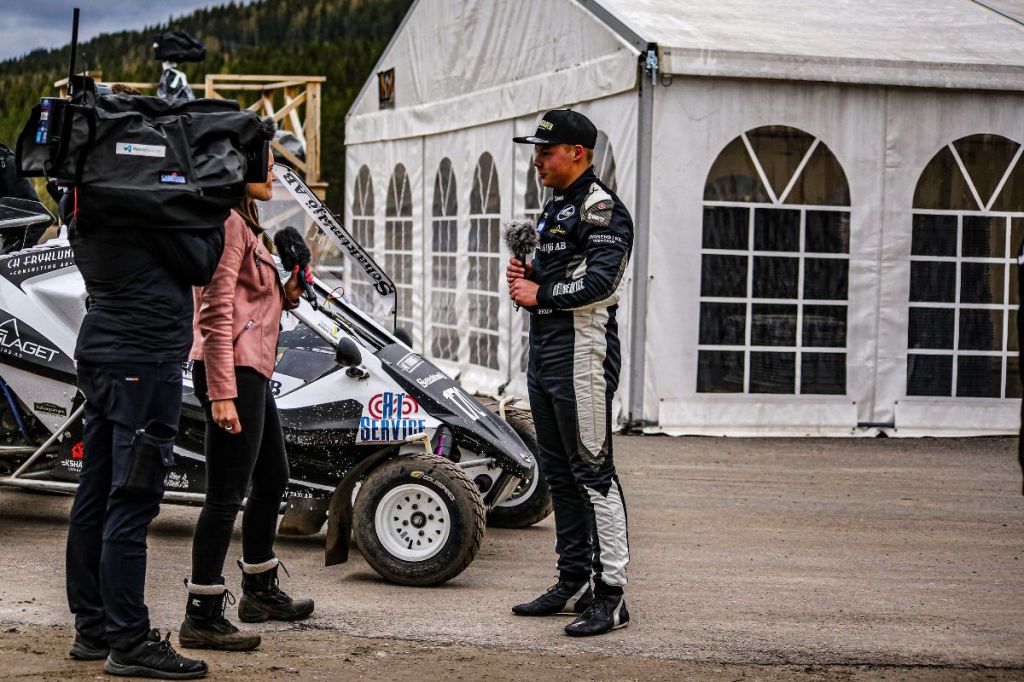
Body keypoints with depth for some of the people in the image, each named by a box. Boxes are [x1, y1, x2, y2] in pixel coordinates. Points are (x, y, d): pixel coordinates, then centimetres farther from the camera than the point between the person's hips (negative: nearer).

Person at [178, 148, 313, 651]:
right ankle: (201, 617, -5)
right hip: (231, 370, -11)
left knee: (272, 478, 22)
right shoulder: (226, 223, -14)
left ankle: (260, 591, 36)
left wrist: (285, 296, 1)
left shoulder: (245, 225, 18)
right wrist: (222, 394, -25)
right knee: (227, 494, -9)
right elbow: (216, 314, -21)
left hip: (252, 370, 11)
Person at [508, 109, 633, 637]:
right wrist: (527, 275, 6)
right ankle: (573, 583, 22)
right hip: (544, 351, 10)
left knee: (592, 471, -9)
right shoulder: (554, 208, 20)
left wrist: (541, 294, -13)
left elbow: (599, 282, -23)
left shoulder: (602, 209, -11)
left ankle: (611, 594, -7)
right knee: (559, 473, 14)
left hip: (582, 351, -10)